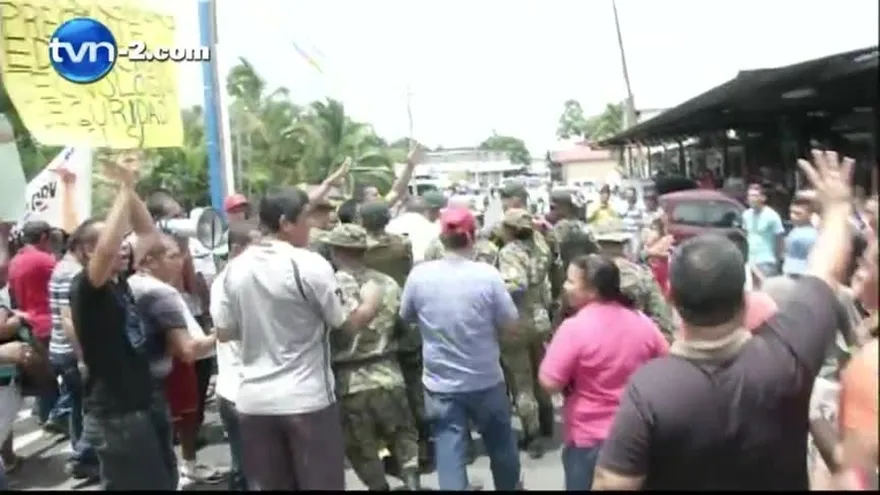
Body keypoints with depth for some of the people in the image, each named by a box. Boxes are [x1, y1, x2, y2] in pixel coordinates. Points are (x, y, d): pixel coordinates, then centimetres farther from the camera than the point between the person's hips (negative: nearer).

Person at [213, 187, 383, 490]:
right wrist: (371, 302, 12)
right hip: (308, 400, -5)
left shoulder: (235, 268, 1)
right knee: (321, 484, 9)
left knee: (267, 486, 15)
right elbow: (348, 324, -7)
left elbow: (223, 333, 9)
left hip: (254, 401, 5)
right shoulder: (310, 265, -14)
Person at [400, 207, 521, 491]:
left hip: (440, 384, 0)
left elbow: (406, 317, 6)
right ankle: (510, 487, 44)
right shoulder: (488, 275, -16)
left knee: (449, 453, 7)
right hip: (486, 381, 0)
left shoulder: (419, 274, -10)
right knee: (501, 446, 22)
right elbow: (511, 325, -8)